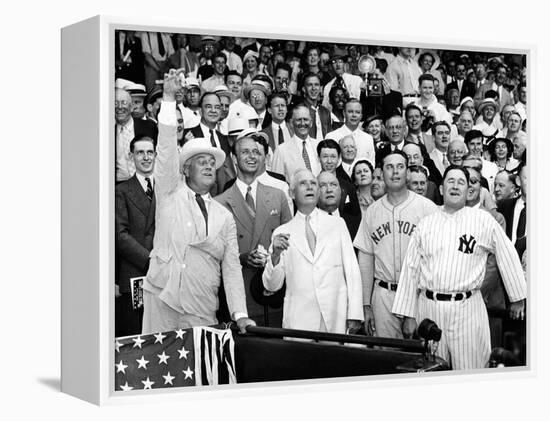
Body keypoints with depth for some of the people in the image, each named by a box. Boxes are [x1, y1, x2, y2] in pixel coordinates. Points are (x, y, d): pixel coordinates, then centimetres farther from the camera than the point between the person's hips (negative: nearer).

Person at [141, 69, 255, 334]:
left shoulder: (224, 216, 14)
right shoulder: (170, 193, 7)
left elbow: (232, 268, 10)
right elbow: (167, 149, -5)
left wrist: (240, 315, 0)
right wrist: (169, 99, -14)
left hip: (203, 311, 2)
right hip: (162, 300, -2)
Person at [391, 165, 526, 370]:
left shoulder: (483, 221, 2)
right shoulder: (425, 224, 8)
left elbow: (507, 257, 10)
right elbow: (411, 269, 8)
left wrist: (517, 297, 15)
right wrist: (408, 315, 5)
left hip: (467, 308, -2)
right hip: (429, 307, 2)